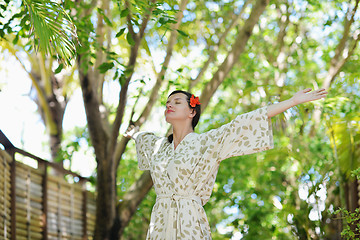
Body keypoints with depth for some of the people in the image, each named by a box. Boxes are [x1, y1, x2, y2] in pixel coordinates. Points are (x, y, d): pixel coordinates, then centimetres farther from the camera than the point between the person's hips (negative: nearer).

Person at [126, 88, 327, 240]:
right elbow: (142, 137, 41)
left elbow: (243, 125, -7)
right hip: (159, 223, 5)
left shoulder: (206, 142, -1)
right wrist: (134, 133, 63)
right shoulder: (159, 145, 16)